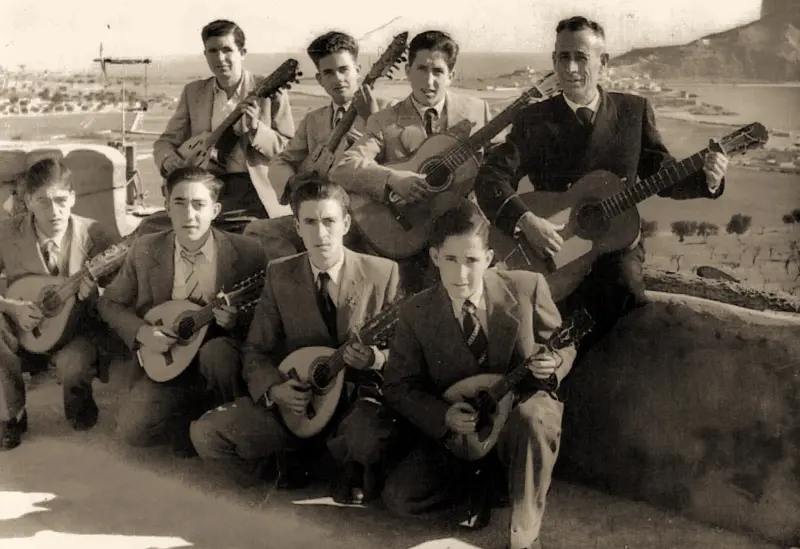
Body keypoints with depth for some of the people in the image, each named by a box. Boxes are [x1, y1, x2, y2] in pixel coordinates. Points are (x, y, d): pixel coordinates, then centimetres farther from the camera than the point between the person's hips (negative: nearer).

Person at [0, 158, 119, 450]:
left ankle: (79, 410, 7)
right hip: (24, 331, 2)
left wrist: (97, 292, -31)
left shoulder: (94, 235, -14)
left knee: (74, 365, -35)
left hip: (77, 329, -2)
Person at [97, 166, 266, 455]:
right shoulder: (145, 250, -3)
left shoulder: (247, 252, -9)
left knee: (215, 353, -37)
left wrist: (236, 321, -23)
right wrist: (140, 332, -10)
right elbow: (110, 303, 8)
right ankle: (196, 413, 10)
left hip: (221, 357, -2)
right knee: (131, 430, -19)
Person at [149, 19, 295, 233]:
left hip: (251, 193, -3)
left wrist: (255, 128, -19)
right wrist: (170, 162, -10)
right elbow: (165, 142, 14)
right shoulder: (193, 92, 11)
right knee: (151, 228, -15)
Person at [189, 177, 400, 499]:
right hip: (294, 403, 3)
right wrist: (272, 389, -16)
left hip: (359, 402, -2)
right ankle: (290, 461, 11)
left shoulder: (382, 273, -4)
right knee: (205, 433, -17)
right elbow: (256, 350, 5)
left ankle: (351, 475, 1)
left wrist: (375, 359, -24)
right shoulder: (280, 275, 2)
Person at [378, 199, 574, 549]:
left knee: (531, 417, -40)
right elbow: (397, 386, -3)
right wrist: (443, 416, -21)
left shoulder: (527, 288, -13)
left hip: (522, 407, -2)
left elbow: (562, 345, 1)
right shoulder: (416, 314, -11)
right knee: (398, 497, -17)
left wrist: (553, 364, -24)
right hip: (454, 430, 2)